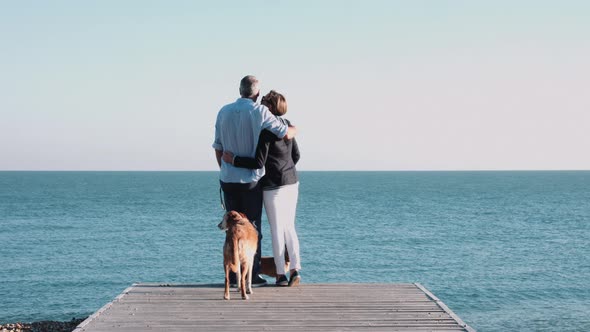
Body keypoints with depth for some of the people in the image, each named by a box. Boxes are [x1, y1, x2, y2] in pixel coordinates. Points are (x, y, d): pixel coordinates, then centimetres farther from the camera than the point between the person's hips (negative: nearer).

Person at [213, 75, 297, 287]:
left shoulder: (224, 112, 5)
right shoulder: (259, 112, -10)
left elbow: (218, 149, 10)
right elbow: (286, 134, -10)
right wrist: (294, 129, 13)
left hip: (228, 180, 4)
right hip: (251, 180, -4)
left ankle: (233, 275, 13)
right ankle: (252, 276, 4)